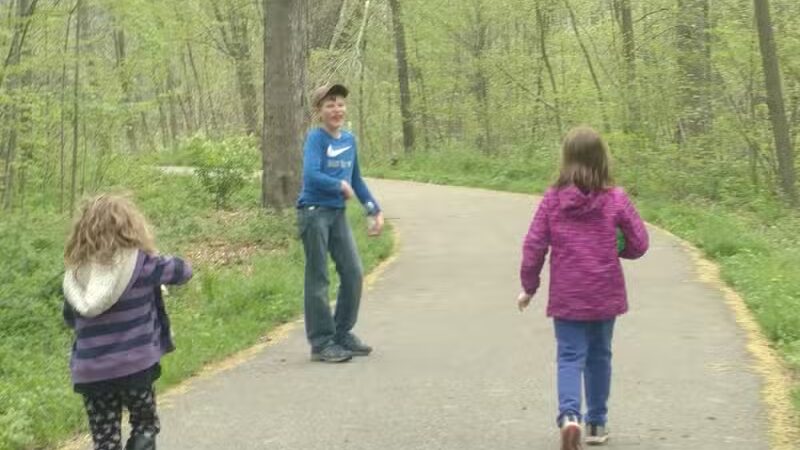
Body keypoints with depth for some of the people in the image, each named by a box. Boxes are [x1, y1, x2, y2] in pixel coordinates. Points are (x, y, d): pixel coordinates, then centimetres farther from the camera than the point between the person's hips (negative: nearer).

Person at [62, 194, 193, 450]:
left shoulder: (76, 273, 1)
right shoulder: (140, 263, -10)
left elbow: (70, 319, 13)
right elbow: (183, 270, 5)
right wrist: (155, 260, 22)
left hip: (89, 372, 3)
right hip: (135, 367, -3)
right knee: (145, 425, 20)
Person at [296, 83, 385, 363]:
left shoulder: (349, 140, 10)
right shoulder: (316, 138, -10)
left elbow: (356, 180, 19)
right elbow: (311, 175, -24)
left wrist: (374, 210, 14)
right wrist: (342, 186, -12)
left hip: (338, 214, 7)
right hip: (314, 212, -7)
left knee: (353, 273, 7)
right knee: (318, 280, -1)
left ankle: (343, 334, 21)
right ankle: (321, 343, 5)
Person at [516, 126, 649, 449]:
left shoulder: (553, 199, -6)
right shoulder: (615, 199, -7)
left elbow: (533, 246, -5)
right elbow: (639, 244, -3)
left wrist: (529, 286, 7)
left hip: (566, 296, -1)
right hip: (605, 295, 1)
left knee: (570, 357, 3)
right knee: (599, 355, 16)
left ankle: (570, 414, -21)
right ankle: (597, 423, 25)